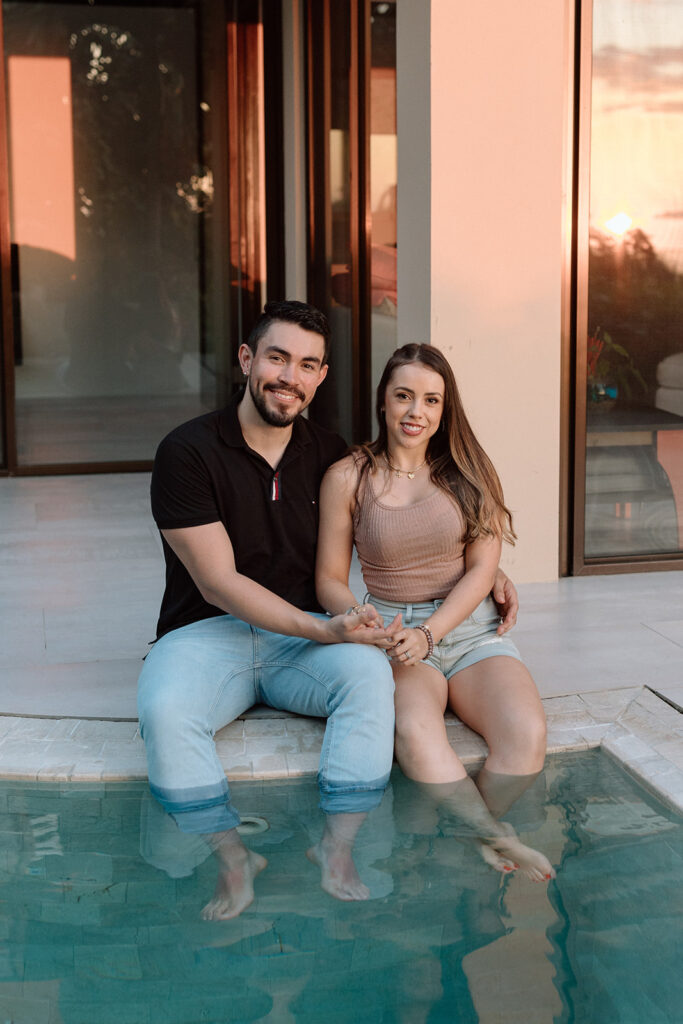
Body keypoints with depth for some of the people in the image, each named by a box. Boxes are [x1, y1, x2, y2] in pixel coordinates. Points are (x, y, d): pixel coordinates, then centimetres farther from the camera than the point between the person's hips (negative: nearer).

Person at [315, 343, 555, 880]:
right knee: (416, 733, -37)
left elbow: (482, 569, 2)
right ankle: (499, 839, -24)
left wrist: (429, 633, -13)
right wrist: (361, 618, -16)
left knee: (527, 737, -30)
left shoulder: (468, 470, 8)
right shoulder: (347, 478, 5)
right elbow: (330, 579, 7)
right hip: (394, 634, -1)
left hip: (471, 629, 2)